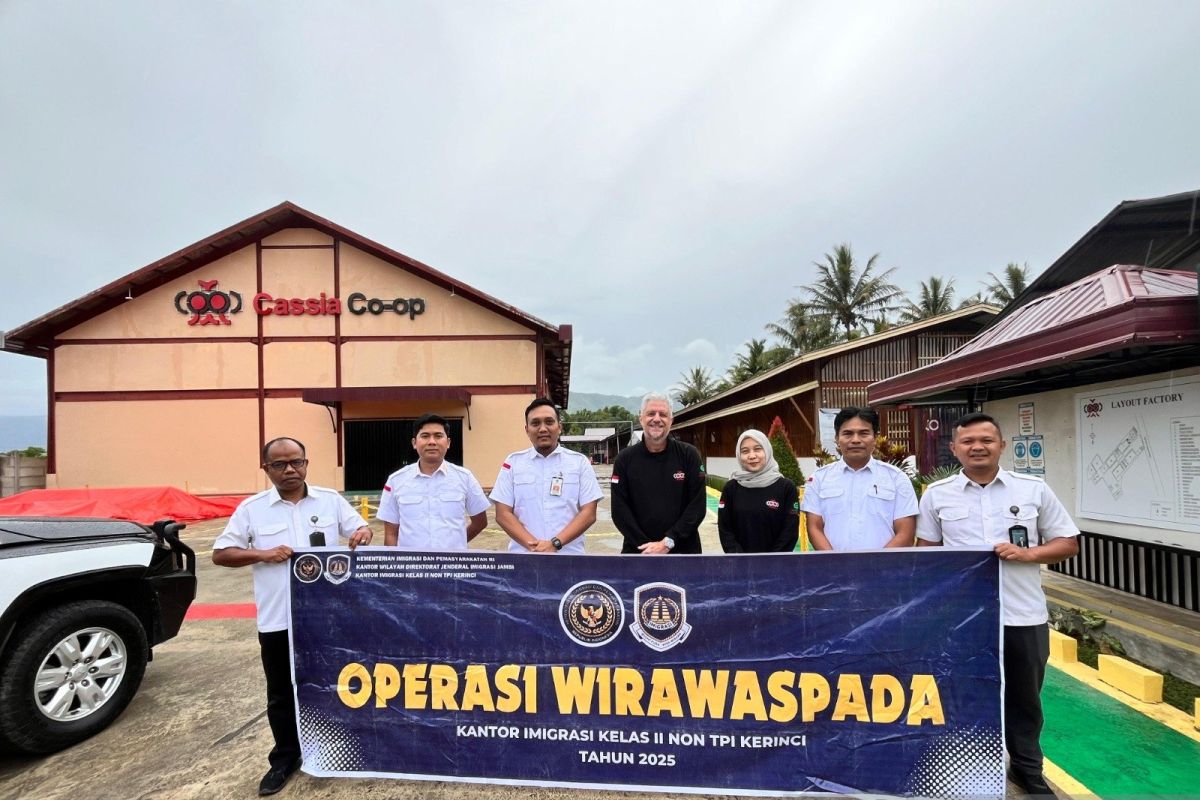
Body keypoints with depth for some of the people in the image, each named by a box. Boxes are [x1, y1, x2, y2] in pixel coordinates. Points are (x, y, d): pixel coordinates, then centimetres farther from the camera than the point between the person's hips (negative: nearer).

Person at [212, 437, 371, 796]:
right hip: (277, 619, 0)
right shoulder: (251, 508, -2)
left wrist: (363, 533, -18)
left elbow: (358, 529, 6)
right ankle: (285, 758, 34)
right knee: (282, 694, 14)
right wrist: (263, 554, -17)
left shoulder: (331, 500, 0)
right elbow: (220, 553, -1)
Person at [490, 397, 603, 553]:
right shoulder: (513, 462, 3)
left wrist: (555, 544, -15)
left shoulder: (580, 462, 1)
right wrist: (532, 545, -13)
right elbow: (503, 514, 0)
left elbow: (588, 513, -3)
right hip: (523, 556, 0)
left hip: (569, 557, 0)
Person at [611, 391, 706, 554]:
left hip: (683, 549, 0)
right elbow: (620, 509, -5)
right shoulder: (625, 459, -1)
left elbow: (697, 506, -7)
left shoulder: (689, 455, -3)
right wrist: (646, 546, -13)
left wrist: (668, 542, -14)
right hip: (638, 550, 0)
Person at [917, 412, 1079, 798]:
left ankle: (1028, 769, 41)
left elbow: (1068, 542, 4)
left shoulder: (1034, 488, 0)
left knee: (1024, 698, 19)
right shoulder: (936, 494, -1)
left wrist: (1028, 553, -14)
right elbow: (926, 550, 6)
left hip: (1024, 615, 1)